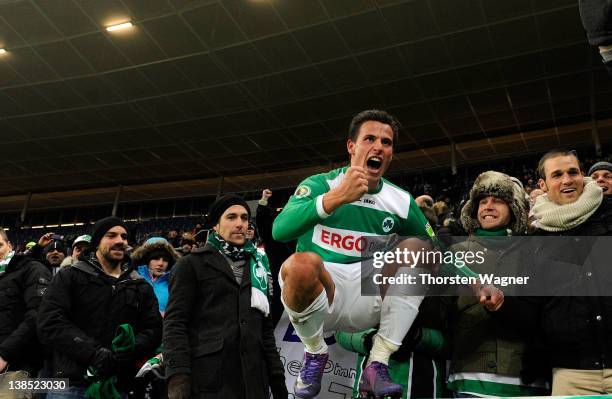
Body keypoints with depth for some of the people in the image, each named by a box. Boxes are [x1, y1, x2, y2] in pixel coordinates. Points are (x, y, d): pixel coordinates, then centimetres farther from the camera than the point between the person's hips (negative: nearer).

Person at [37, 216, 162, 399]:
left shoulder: (141, 287, 13)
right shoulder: (69, 276, 4)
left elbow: (154, 330, 5)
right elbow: (50, 323, -8)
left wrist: (131, 349, -17)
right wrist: (94, 354, -19)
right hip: (70, 383, -2)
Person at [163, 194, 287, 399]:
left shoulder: (257, 266, 18)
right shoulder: (192, 264, 4)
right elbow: (175, 322, -5)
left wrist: (276, 375, 12)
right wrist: (177, 376, -17)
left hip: (254, 380, 4)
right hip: (207, 379, -4)